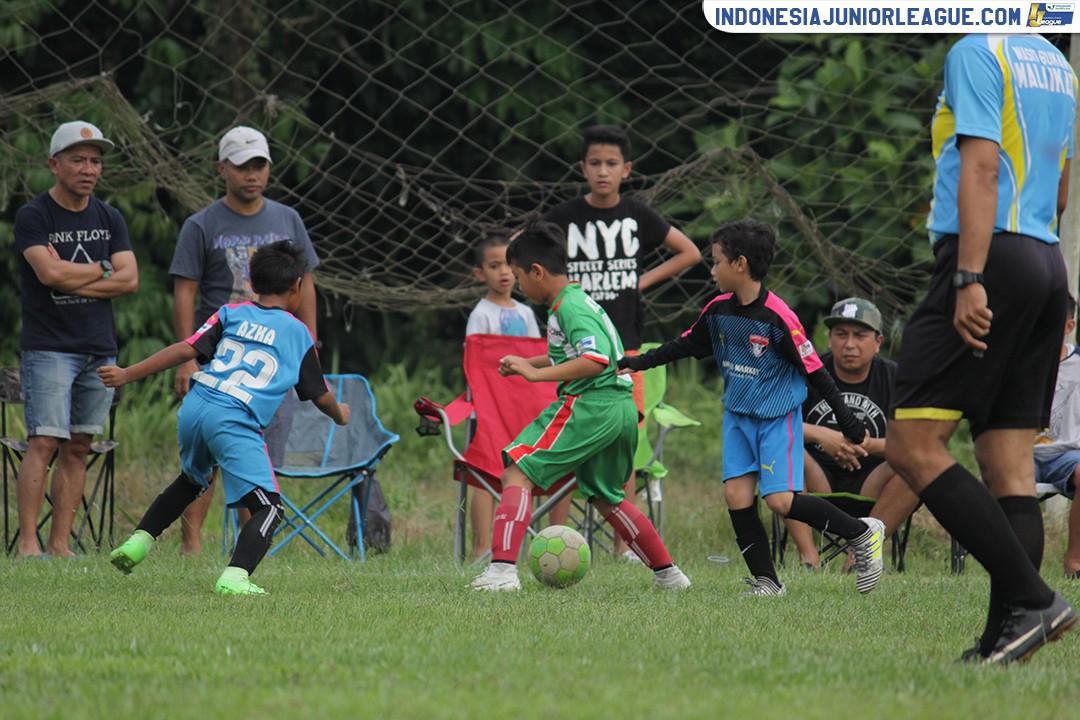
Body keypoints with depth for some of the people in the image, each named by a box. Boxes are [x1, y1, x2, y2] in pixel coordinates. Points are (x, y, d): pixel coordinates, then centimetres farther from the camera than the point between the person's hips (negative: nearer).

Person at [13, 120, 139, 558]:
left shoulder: (109, 219, 12)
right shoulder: (33, 217, -3)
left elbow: (130, 279, 2)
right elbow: (48, 272, -17)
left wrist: (70, 277, -8)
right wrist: (102, 270, -4)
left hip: (101, 349, 5)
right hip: (49, 349, -5)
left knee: (78, 447, 4)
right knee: (45, 442, -13)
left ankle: (60, 544, 6)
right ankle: (27, 543, -13)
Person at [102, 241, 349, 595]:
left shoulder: (231, 313, 17)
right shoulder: (298, 333, 14)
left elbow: (187, 349, 4)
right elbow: (320, 396, 19)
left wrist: (128, 374, 5)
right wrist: (340, 414, 42)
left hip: (193, 408, 5)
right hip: (235, 421, -5)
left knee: (193, 479, 33)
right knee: (268, 506, -5)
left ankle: (138, 542, 30)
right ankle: (235, 576, -27)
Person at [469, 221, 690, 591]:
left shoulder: (569, 307, -12)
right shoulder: (579, 301, 18)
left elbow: (596, 360, -24)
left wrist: (536, 374, -23)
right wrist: (525, 363, 22)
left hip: (588, 404, -10)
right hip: (622, 407, 10)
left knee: (518, 472, -11)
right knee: (605, 496, 26)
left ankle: (502, 569, -23)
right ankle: (667, 573, 30)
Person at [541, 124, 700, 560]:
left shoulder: (637, 216, 4)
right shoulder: (565, 217, -1)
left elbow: (689, 253, 15)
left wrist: (644, 281, 4)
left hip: (624, 344, 2)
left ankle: (624, 543, 9)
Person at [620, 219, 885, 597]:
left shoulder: (777, 317, -20)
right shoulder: (719, 310, 0)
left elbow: (813, 369, -16)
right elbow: (688, 343, 18)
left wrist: (847, 421, -14)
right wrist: (640, 362, 16)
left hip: (778, 418, -6)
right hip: (738, 415, 6)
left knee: (780, 501, -13)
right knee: (736, 495, -5)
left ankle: (863, 533, 5)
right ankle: (766, 581, 4)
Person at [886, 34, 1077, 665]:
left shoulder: (975, 51, -6)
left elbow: (981, 167, -15)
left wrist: (970, 278, -20)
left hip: (991, 258, -9)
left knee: (912, 444, -9)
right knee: (1011, 465, 5)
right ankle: (1007, 637, -3)